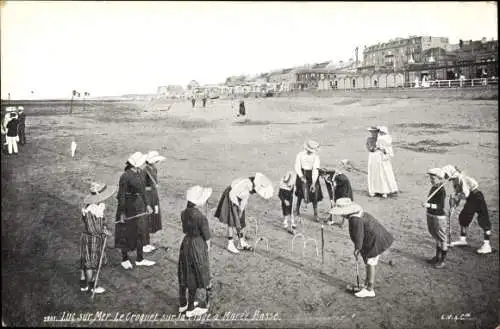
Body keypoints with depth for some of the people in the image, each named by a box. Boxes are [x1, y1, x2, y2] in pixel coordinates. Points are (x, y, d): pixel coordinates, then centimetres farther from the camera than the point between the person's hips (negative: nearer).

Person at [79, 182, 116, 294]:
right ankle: (91, 286, 17)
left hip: (98, 239, 9)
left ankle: (83, 285, 29)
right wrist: (103, 232, -14)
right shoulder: (89, 210, -26)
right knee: (90, 262, 5)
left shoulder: (100, 206, 1)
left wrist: (105, 227, 3)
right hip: (90, 239, -9)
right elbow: (91, 229, -24)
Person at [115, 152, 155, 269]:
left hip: (139, 206, 8)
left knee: (140, 232, 14)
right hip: (129, 207, -8)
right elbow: (121, 195, -17)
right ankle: (124, 259, 25)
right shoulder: (125, 176, -20)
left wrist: (147, 204, 15)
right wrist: (122, 213, -16)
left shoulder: (140, 173, 3)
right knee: (126, 233, 8)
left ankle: (140, 259, 27)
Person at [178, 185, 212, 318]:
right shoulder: (201, 218, -26)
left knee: (184, 276, 20)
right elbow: (206, 237, -15)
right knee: (195, 278, 10)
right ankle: (191, 309, 23)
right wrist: (207, 247, 4)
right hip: (197, 247, -7)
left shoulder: (184, 213, -5)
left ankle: (183, 304, 37)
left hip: (185, 244, 7)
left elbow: (185, 230, 7)